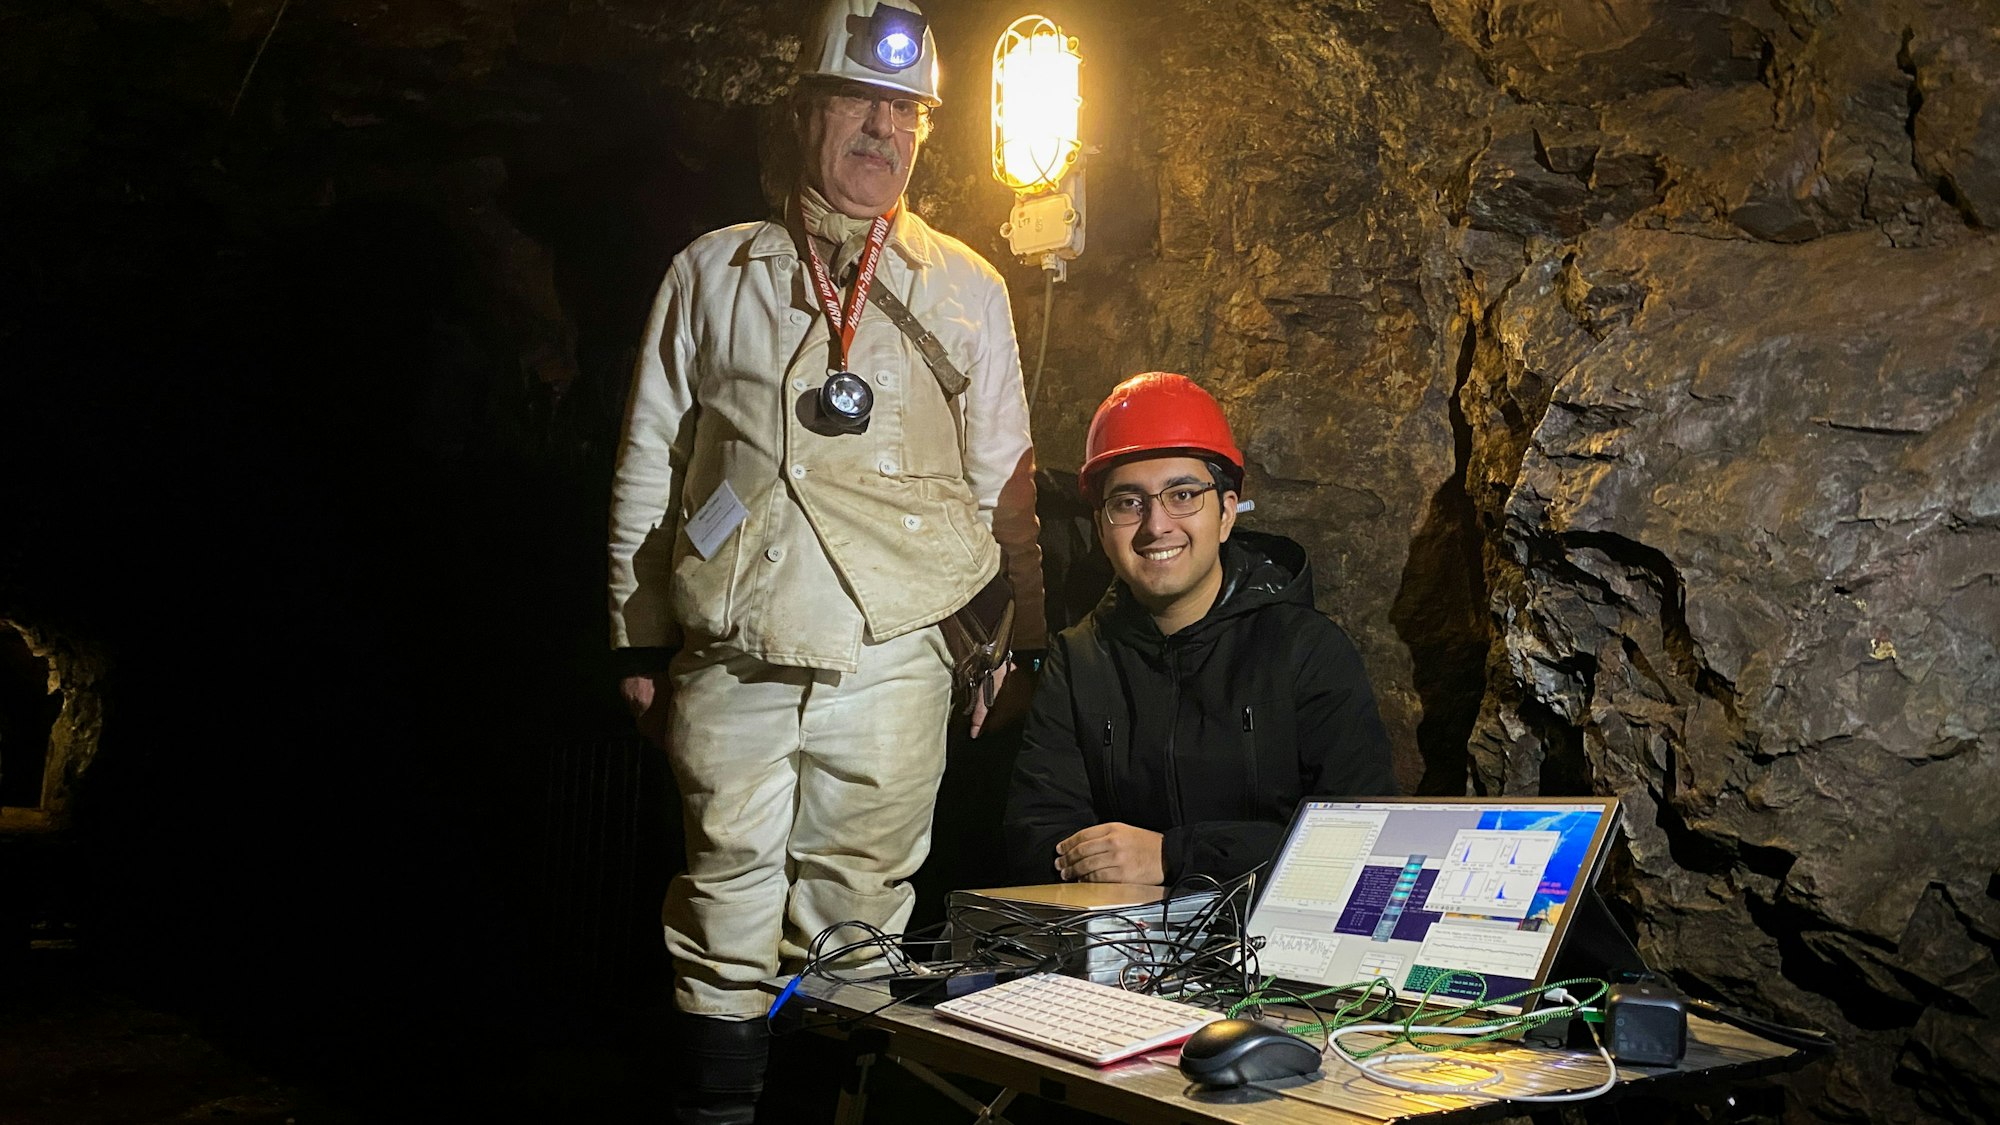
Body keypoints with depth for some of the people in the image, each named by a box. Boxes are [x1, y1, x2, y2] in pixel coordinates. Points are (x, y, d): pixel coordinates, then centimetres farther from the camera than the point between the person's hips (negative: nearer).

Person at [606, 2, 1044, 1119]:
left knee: (859, 911, 5)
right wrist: (640, 642, 9)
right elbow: (649, 462, 11)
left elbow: (1006, 482, 11)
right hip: (731, 665, 1)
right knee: (727, 910, 6)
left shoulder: (967, 291, 9)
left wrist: (1019, 649, 7)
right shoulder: (713, 273, 10)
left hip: (893, 664, 0)